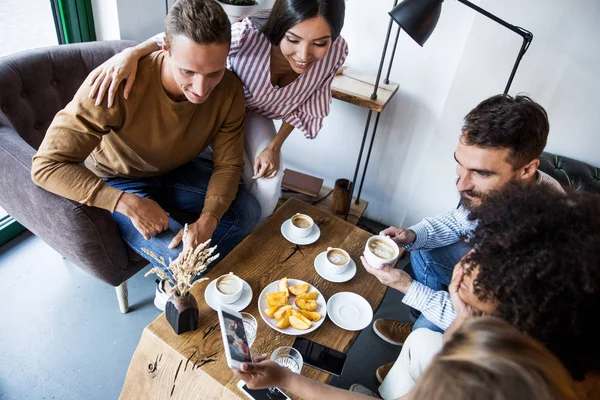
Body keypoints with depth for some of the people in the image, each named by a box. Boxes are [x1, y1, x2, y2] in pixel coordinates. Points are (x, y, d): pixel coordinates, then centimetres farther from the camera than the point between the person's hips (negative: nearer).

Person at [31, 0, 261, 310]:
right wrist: (127, 202, -41)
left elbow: (227, 164, -13)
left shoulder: (229, 90, -22)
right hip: (118, 183, -4)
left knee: (248, 212, -14)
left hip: (178, 171, 5)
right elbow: (47, 165, -32)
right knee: (178, 256, -25)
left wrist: (208, 219, -32)